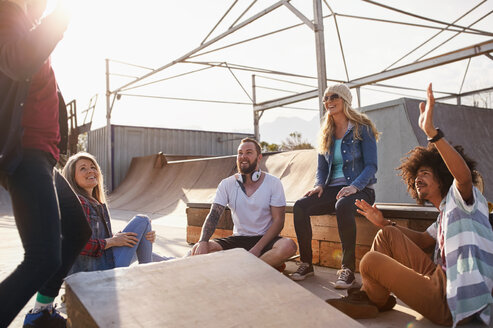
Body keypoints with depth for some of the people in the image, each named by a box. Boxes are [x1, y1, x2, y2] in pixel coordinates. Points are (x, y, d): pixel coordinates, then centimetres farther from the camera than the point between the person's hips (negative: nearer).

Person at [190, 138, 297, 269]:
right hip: (238, 239, 3)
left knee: (288, 246, -35)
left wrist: (258, 248, -21)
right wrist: (203, 241, -27)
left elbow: (278, 220, -7)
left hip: (265, 239, -2)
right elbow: (213, 215, -6)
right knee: (199, 250, -22)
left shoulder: (273, 183, -3)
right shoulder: (227, 184, 2)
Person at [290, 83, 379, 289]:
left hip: (360, 189, -5)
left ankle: (348, 268, -30)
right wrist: (319, 184, -5)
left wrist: (355, 186, -25)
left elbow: (371, 165, -8)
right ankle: (306, 263, -12)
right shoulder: (326, 133, 15)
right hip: (333, 188, 5)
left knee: (343, 206, -40)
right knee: (300, 206, -22)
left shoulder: (362, 128, -2)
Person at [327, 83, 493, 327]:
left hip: (448, 303, -10)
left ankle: (377, 303, 23)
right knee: (388, 234, 9)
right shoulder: (445, 215, 21)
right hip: (439, 279, 10)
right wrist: (382, 222, 20)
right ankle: (368, 296, 14)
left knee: (370, 261, -13)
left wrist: (431, 132, -37)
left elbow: (464, 175, -29)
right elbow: (424, 239, 27)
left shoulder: (460, 198, -7)